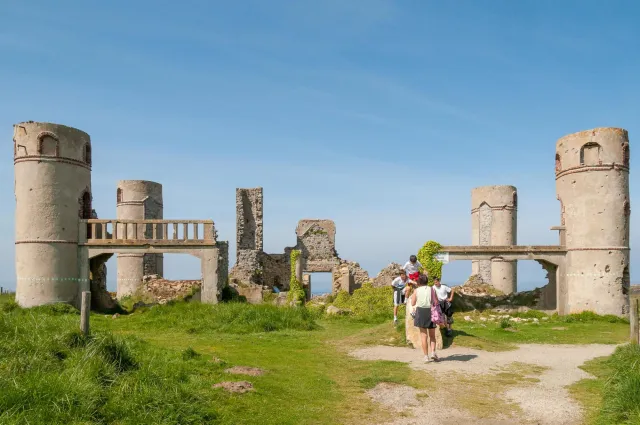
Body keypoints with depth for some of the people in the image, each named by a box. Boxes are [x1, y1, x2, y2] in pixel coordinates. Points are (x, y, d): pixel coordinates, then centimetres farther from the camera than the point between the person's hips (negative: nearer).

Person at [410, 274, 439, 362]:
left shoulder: (416, 290, -1)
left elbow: (413, 303, 2)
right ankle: (433, 352, -3)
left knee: (423, 335, 6)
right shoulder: (431, 289, 0)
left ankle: (426, 356, 3)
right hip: (430, 312, 1)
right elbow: (436, 302, -4)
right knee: (432, 335, 14)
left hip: (421, 312, -1)